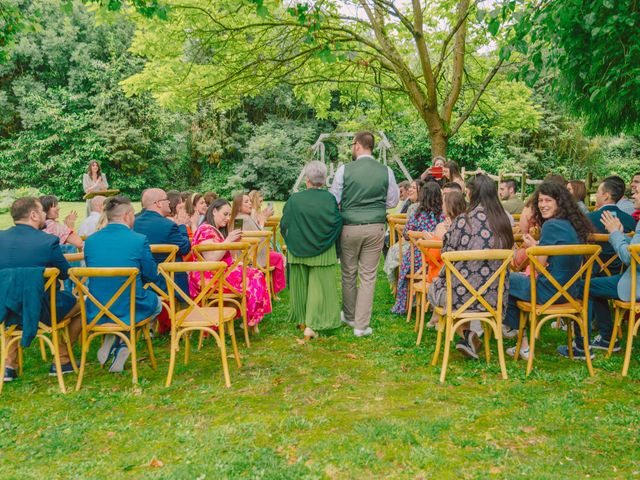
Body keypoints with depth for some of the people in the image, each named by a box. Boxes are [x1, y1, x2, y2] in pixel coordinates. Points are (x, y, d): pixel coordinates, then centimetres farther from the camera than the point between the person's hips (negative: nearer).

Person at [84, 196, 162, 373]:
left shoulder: (90, 240, -1)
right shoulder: (140, 240, -13)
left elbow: (93, 273, 13)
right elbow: (151, 276, -3)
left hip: (95, 313, 4)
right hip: (130, 311, -4)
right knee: (157, 302, 30)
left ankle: (111, 339, 14)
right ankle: (123, 342, 10)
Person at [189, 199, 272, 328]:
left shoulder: (219, 231, 20)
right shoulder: (205, 230, -11)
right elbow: (210, 260, -20)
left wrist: (234, 242, 8)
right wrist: (228, 241, -18)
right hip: (209, 277, -10)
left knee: (256, 274, -8)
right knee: (253, 279, -18)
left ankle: (252, 319, -6)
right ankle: (250, 321, -4)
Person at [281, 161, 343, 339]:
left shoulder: (294, 199, -9)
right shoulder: (330, 199, -11)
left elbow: (284, 225, -2)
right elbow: (337, 223, -7)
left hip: (298, 251, 2)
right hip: (322, 252, -1)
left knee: (301, 286, 17)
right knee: (319, 286, 3)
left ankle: (301, 319, 29)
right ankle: (312, 325, -5)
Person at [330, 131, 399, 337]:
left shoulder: (344, 170, -7)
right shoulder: (386, 171, -2)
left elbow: (333, 199, -1)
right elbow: (392, 201, 7)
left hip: (350, 227, -1)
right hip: (375, 228, 1)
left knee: (349, 274, 15)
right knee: (368, 276, 6)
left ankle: (349, 316, 31)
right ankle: (361, 325, 9)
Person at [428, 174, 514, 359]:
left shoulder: (464, 220, -14)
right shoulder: (504, 221, 1)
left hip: (462, 295, -5)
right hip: (494, 296, 5)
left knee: (433, 287, 25)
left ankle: (466, 334, 14)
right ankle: (474, 333, 19)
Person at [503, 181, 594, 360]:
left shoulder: (551, 225, -16)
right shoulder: (572, 224, 9)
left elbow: (539, 265, -14)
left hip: (549, 291, -8)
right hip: (570, 290, 8)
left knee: (504, 281, 7)